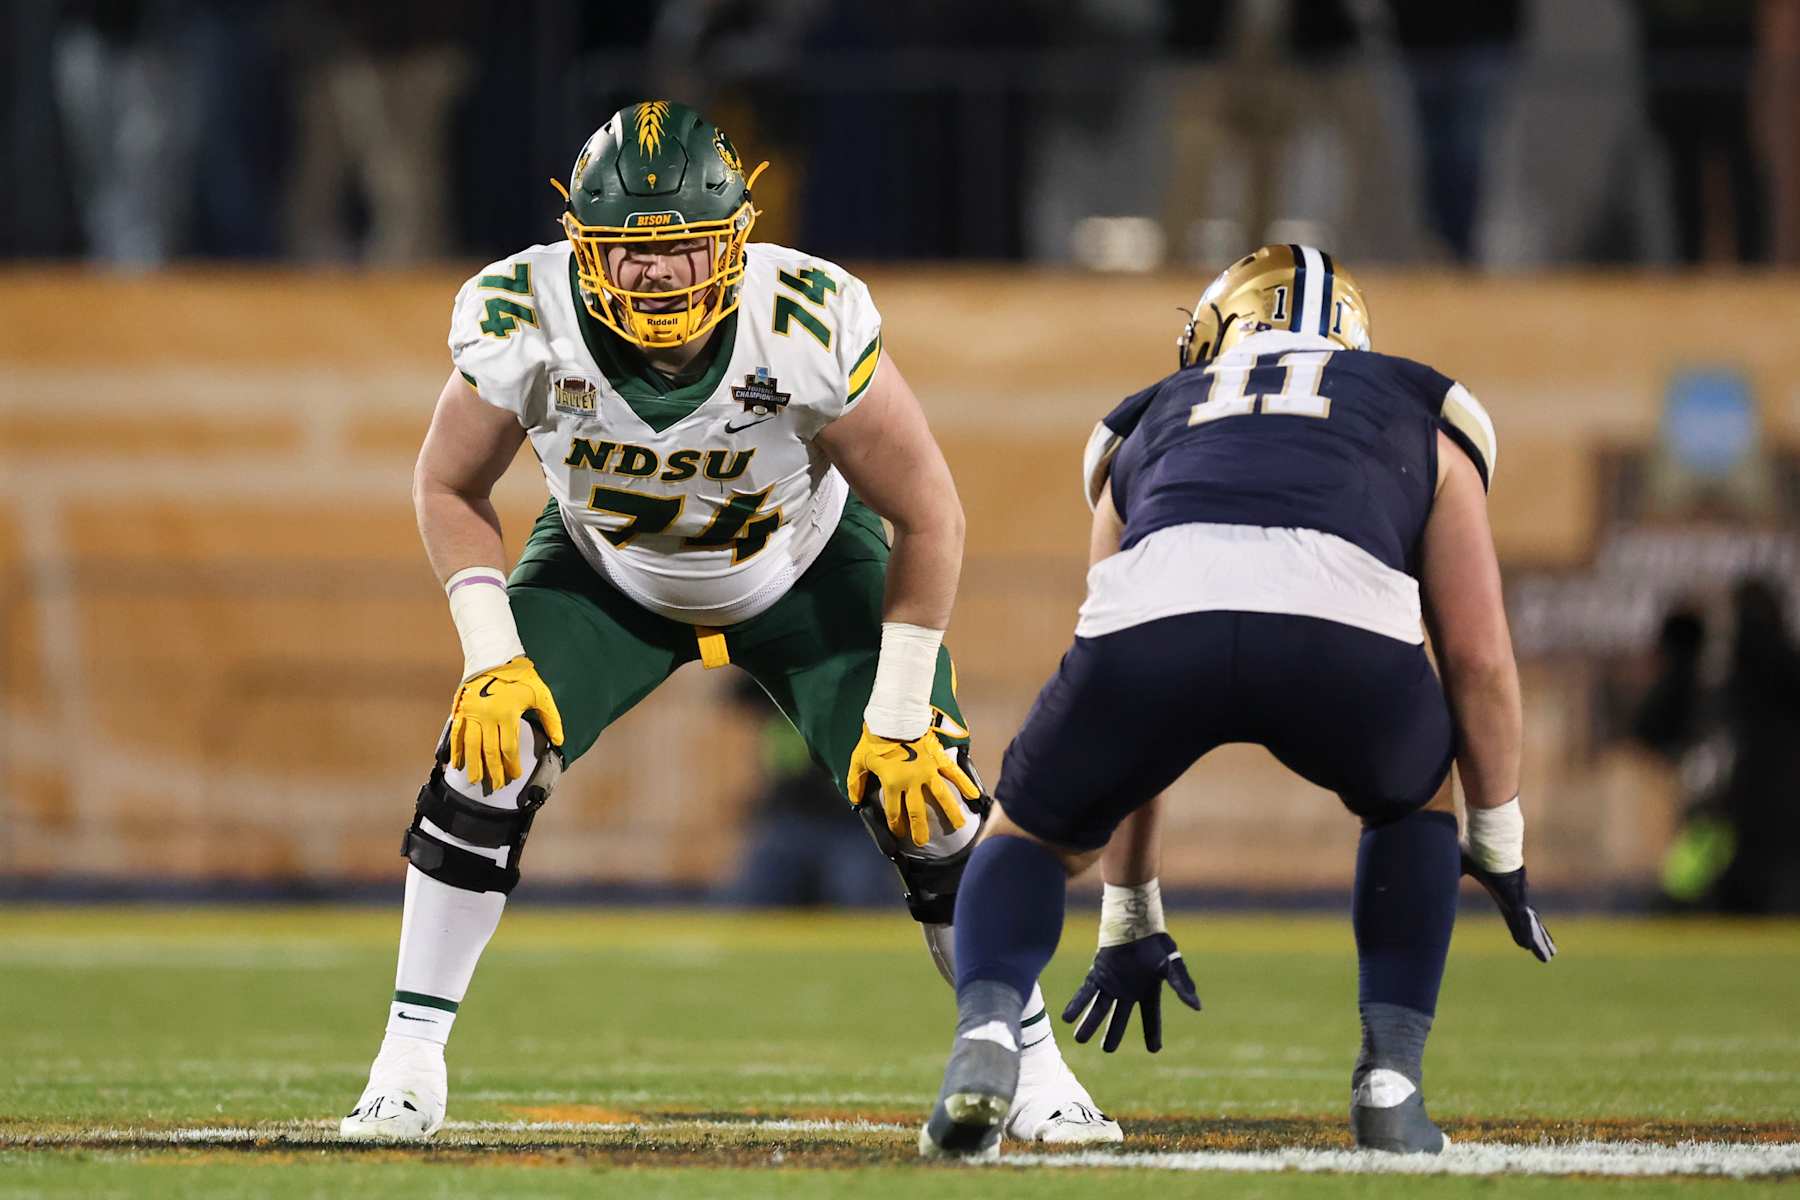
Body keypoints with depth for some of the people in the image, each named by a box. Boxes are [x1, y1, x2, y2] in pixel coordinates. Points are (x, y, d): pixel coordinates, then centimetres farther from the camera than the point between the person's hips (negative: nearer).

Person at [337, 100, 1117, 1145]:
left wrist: (898, 718, -21)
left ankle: (1032, 1068, 5)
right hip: (607, 572, 1)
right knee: (488, 759, -18)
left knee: (926, 799, -13)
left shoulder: (811, 329, -36)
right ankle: (409, 1067, -4)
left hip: (802, 574, -1)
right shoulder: (524, 326, -31)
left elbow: (929, 518, -23)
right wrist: (492, 658, -22)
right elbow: (451, 489, -11)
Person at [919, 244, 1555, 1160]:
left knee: (1034, 834, 28)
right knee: (1413, 801, 34)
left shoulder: (1146, 429, 41)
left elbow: (1119, 733, 44)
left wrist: (1130, 919, 50)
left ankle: (985, 1033, -2)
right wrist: (1499, 846, 44)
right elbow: (1478, 658, 32)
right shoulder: (1423, 420, 37)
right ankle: (1390, 1082, 18)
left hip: (1159, 605, 1)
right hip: (1340, 624, -1)